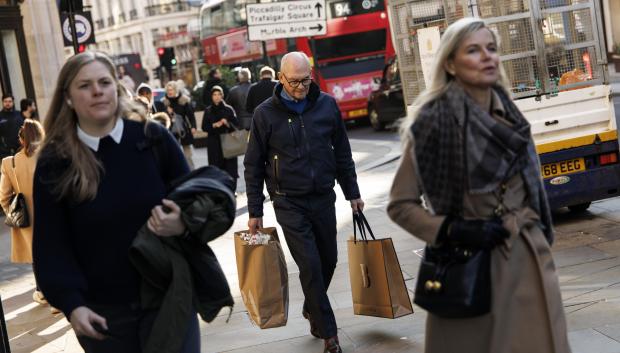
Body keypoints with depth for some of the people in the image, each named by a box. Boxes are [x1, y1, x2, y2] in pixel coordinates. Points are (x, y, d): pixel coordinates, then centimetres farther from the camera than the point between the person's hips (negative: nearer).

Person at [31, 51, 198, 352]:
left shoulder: (153, 138, -3)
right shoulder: (54, 162, -4)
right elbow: (51, 244, -3)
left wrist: (183, 225, -17)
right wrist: (71, 304, -13)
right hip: (103, 312, 0)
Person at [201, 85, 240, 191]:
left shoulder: (229, 109, 5)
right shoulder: (208, 111, 9)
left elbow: (236, 125, 2)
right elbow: (204, 127, 4)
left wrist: (228, 124, -17)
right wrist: (214, 125, -12)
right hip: (214, 143, 1)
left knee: (230, 166, -5)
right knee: (216, 166, -3)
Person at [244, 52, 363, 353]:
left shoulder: (327, 105, 2)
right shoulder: (265, 114, -6)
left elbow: (342, 152, 11)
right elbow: (253, 165, -1)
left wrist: (352, 193, 10)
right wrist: (254, 211, -3)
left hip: (323, 198, 4)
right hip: (289, 203, -3)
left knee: (328, 260, 12)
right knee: (310, 266, -7)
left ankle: (312, 310, 38)